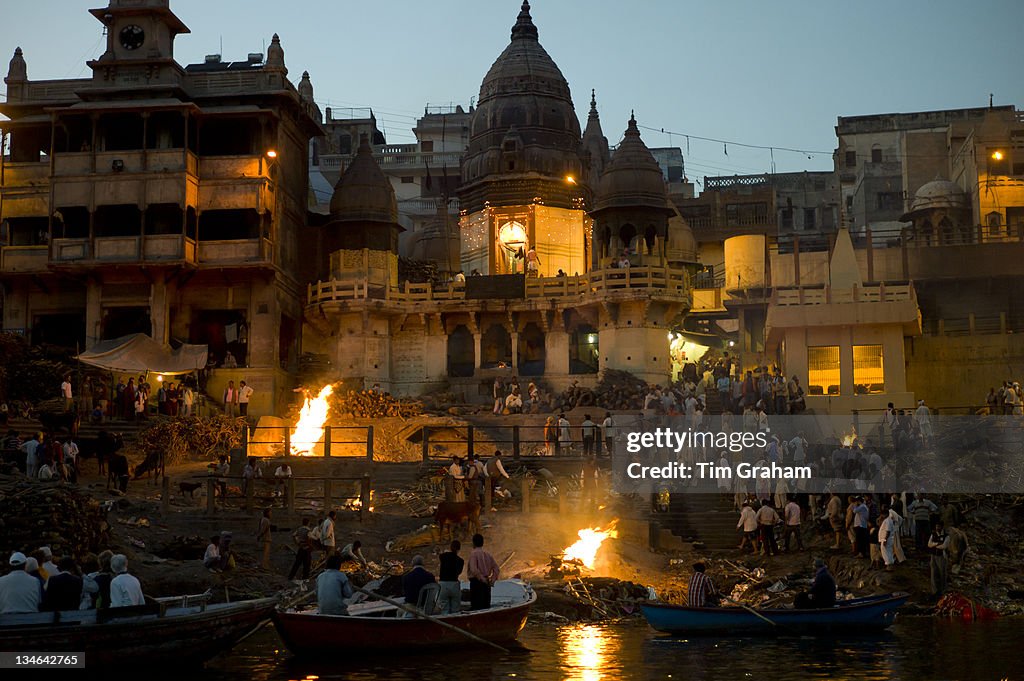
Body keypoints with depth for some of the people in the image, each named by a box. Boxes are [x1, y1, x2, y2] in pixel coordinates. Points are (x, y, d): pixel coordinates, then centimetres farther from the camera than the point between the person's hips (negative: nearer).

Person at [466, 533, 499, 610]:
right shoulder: (488, 555, 12)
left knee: (476, 607, -7)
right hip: (486, 584, 7)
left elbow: (474, 570, -20)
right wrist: (492, 581, 2)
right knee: (486, 605, 11)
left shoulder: (473, 554, -7)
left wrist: (483, 580, -14)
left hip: (476, 582, -7)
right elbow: (495, 568, 7)